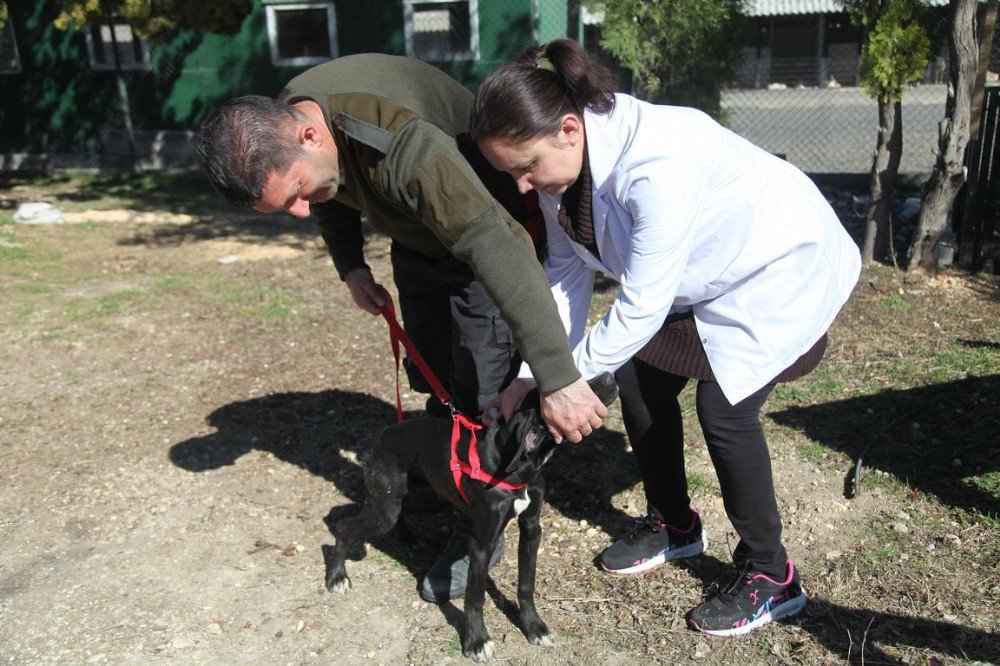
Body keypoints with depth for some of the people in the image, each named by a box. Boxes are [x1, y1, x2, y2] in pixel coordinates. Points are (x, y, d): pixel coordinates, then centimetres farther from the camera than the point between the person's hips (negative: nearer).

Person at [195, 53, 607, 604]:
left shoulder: (403, 145, -43)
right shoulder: (280, 125, -17)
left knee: (482, 392, -8)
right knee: (433, 380, 15)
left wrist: (557, 376, -54)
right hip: (416, 241, 7)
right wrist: (350, 267, -5)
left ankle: (479, 533, 9)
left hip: (484, 226, -7)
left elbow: (498, 247, -50)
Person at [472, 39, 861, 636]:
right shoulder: (565, 160, -14)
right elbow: (567, 271, -6)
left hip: (782, 268, -8)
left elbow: (642, 307, -32)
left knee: (725, 407, -15)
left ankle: (770, 577, 6)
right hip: (705, 276, 8)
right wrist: (531, 374, -11)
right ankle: (674, 526, 26)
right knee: (639, 382, 3)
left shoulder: (658, 164, -39)